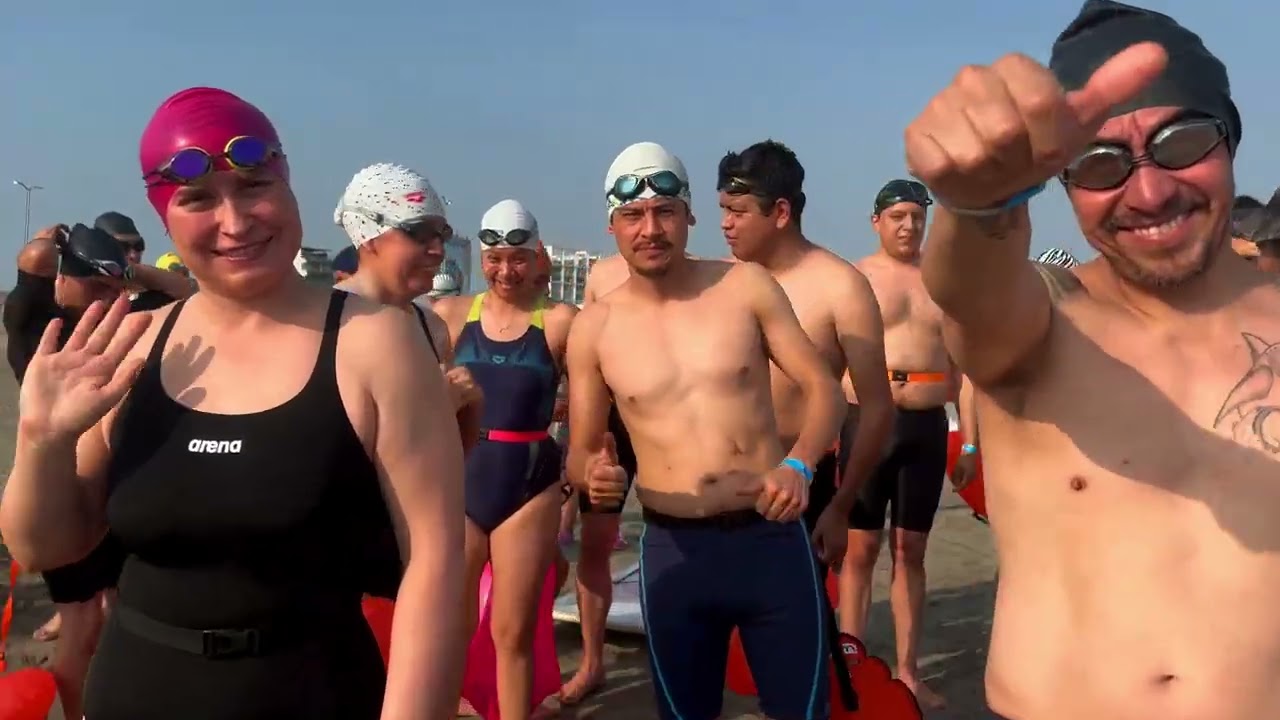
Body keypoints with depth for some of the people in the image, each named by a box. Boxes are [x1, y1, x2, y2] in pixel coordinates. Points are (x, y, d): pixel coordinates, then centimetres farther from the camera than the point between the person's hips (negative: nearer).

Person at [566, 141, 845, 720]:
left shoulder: (746, 287, -3)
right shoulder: (594, 327, -2)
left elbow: (823, 387, 0)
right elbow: (580, 451, 5)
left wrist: (798, 465, -19)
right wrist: (592, 473, -19)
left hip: (771, 536, 0)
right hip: (673, 550, 1)